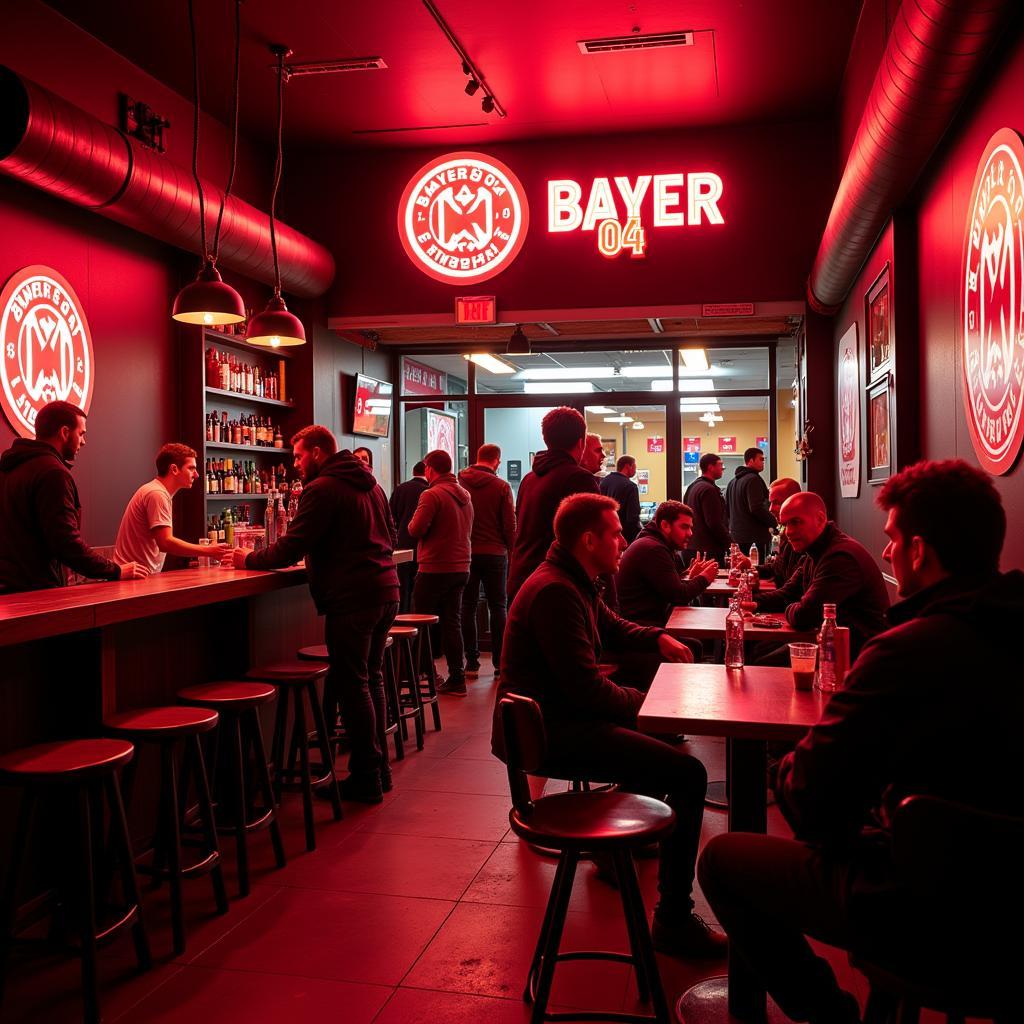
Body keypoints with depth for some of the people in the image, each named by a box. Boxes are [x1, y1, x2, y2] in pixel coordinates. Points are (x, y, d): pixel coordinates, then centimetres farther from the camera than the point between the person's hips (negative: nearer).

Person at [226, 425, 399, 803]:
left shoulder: (321, 489, -10)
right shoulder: (369, 484, 17)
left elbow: (291, 548, -12)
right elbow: (390, 537, 24)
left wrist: (249, 559, 2)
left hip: (351, 598, -9)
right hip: (386, 591, 9)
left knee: (352, 685, -1)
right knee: (371, 679, 16)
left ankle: (366, 779, 5)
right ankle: (379, 769, 23)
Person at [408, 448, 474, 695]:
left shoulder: (432, 495, -14)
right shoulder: (465, 495, 11)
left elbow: (415, 530, -15)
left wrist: (413, 521, 5)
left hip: (435, 569, -7)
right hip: (461, 567, 7)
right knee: (452, 622, 10)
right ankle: (456, 678, 11)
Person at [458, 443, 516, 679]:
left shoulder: (459, 483, 1)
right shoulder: (501, 487, -5)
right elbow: (510, 525, -4)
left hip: (465, 552, 2)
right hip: (495, 553, -2)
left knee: (468, 607, 8)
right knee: (497, 607, 6)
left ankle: (471, 661, 9)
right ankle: (500, 663, 6)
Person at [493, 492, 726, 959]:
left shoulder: (575, 582, 13)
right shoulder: (555, 592, -21)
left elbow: (612, 627, 30)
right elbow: (585, 687, -24)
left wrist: (658, 638, 12)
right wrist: (642, 703, -9)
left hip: (562, 715, 11)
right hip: (548, 734, -11)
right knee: (688, 774, -18)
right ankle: (674, 921, -12)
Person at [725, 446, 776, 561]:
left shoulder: (733, 481, 17)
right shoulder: (753, 479, -12)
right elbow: (756, 508, -21)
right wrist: (774, 522, -9)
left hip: (735, 535, 9)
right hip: (754, 536, -9)